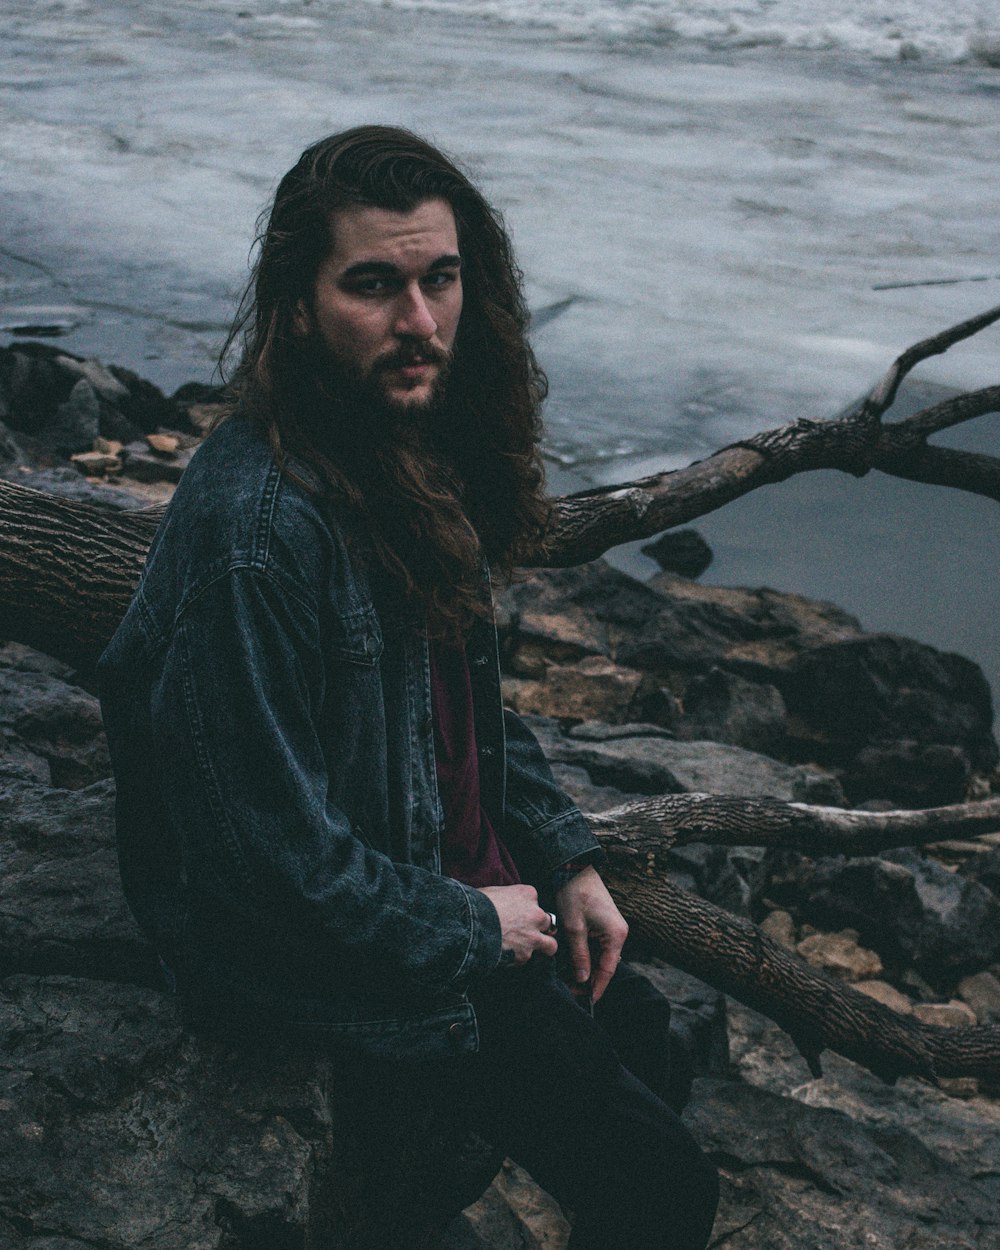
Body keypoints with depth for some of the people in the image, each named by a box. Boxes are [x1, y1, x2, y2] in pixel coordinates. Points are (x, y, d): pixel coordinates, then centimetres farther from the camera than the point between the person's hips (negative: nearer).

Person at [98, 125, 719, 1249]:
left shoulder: (421, 449, -1)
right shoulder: (254, 528, -29)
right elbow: (269, 854, -26)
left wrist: (569, 862, 5)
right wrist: (475, 928, -14)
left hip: (473, 881, 8)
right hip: (327, 954, -8)